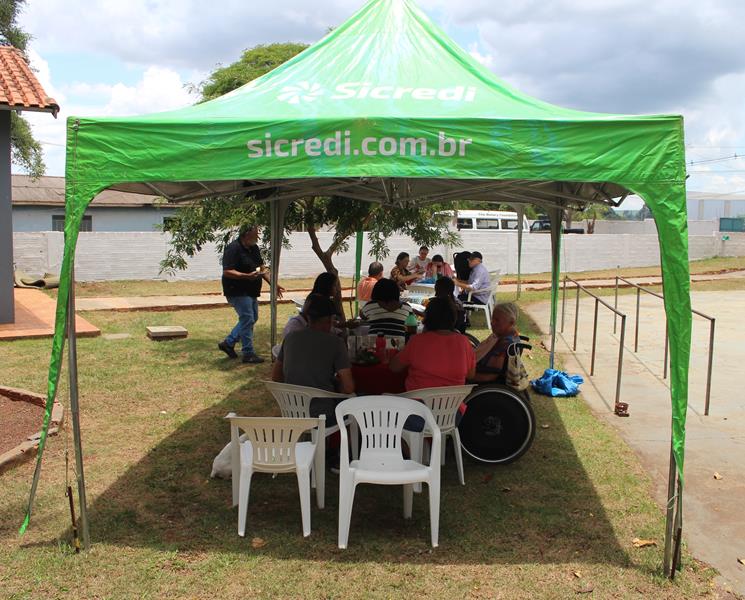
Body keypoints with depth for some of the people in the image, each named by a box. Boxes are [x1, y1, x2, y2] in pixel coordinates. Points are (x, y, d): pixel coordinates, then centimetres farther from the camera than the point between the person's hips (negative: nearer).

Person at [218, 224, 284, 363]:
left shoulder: (254, 248, 10)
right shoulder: (233, 249, -18)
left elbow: (262, 268, 15)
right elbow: (227, 272, -24)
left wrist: (273, 284, 6)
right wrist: (248, 276, -31)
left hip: (251, 292, 10)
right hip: (238, 292, -9)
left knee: (252, 319, 16)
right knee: (247, 320, -8)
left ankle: (228, 343, 27)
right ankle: (248, 353, 1)